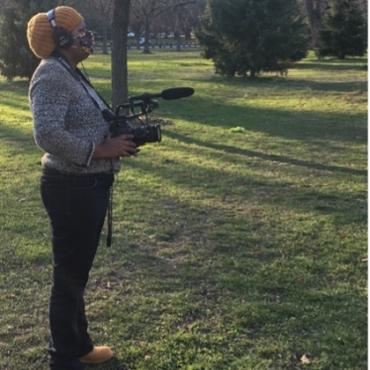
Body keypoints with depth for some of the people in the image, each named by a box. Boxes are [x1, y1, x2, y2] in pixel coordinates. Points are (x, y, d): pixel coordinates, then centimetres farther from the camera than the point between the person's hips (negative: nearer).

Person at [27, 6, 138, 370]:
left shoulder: (70, 73, 15)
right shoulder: (52, 75, -17)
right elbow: (47, 134, -28)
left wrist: (118, 135, 3)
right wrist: (101, 149, -22)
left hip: (87, 185, 10)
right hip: (71, 189, -10)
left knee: (77, 271, 20)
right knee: (68, 274, 1)